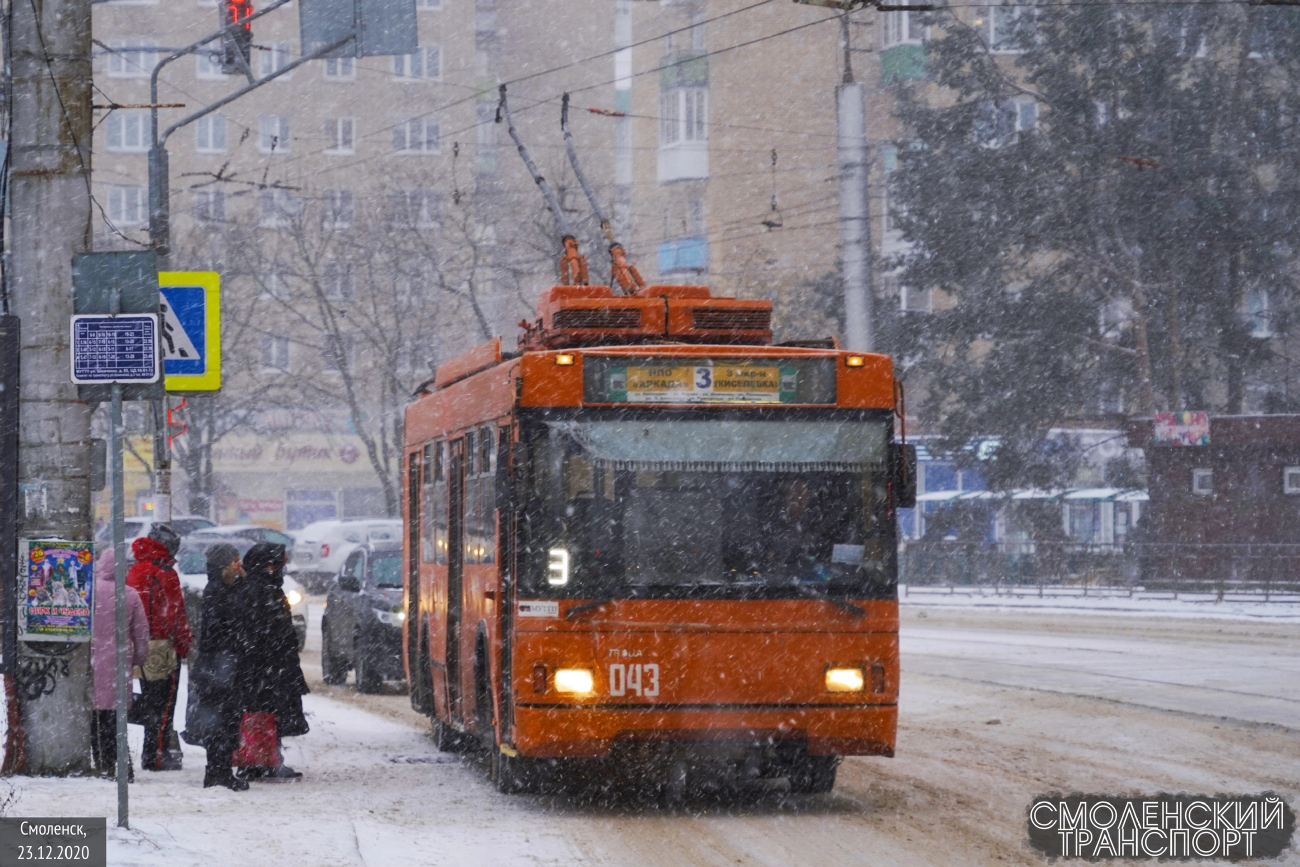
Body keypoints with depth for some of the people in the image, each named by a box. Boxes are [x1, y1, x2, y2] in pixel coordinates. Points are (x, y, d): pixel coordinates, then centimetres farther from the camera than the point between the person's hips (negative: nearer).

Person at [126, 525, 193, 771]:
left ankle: (151, 753, 22)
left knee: (149, 702, 16)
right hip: (163, 646, -8)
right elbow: (175, 613, -14)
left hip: (141, 647, 8)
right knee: (163, 703, -3)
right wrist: (183, 644, -5)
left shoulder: (134, 573, 11)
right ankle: (156, 755, -6)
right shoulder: (165, 574, -13)